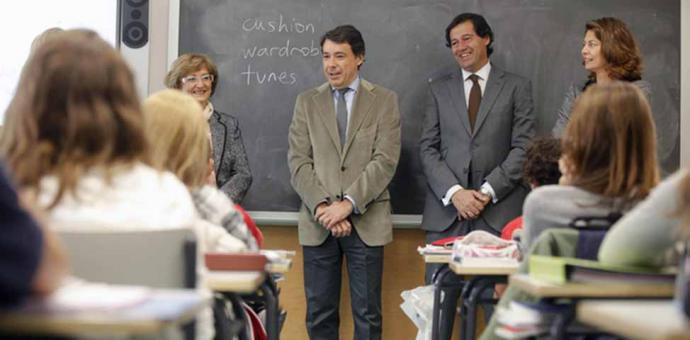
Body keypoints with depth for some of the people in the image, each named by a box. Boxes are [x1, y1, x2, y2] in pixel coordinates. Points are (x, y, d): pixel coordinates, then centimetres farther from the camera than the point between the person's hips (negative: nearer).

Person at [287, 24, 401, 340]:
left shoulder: (384, 100, 5)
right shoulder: (306, 101, 10)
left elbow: (385, 161, -5)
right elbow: (298, 162, 2)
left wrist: (348, 203, -15)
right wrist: (322, 206, -12)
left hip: (366, 222, -2)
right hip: (318, 223, 2)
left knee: (367, 314, 2)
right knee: (319, 313, 5)